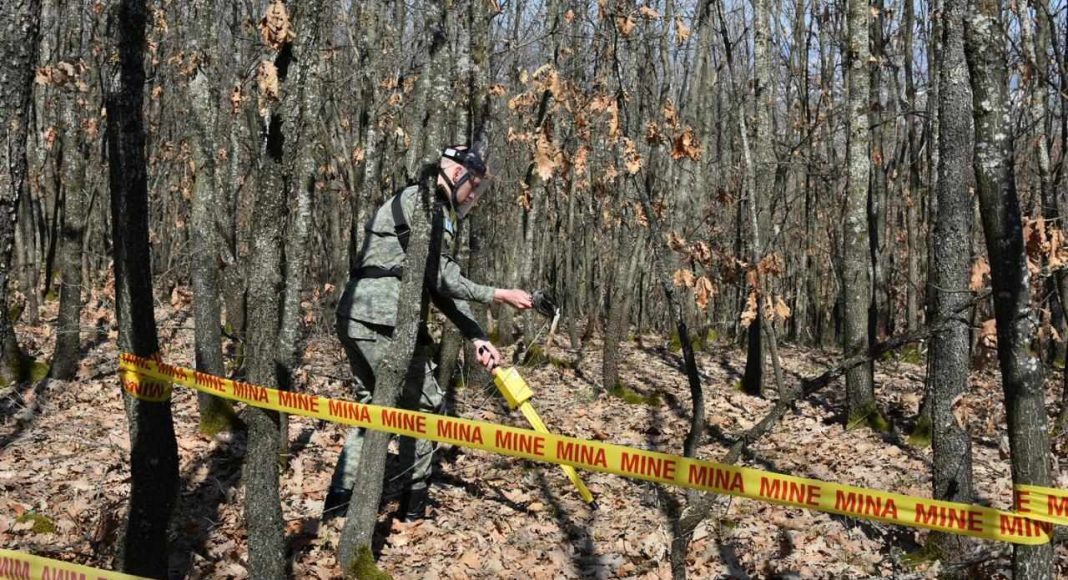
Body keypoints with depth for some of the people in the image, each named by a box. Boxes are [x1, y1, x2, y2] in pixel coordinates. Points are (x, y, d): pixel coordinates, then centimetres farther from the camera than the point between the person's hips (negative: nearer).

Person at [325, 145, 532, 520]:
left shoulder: (434, 211, 24)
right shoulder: (425, 202, -8)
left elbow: (442, 289, 20)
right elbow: (442, 280, -14)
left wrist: (477, 337, 14)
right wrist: (499, 295, -7)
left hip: (355, 318, 10)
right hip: (384, 321, -10)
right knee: (424, 404, 3)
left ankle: (339, 499, 18)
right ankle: (415, 501, 13)